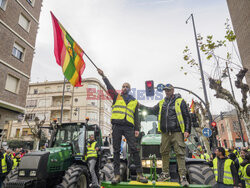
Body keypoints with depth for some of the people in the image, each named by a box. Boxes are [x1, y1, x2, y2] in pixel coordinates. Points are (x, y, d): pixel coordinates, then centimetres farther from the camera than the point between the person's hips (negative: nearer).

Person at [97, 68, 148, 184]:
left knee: (134, 149, -5)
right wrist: (103, 76, -3)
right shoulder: (116, 97, 16)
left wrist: (137, 129, 4)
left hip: (128, 127, 0)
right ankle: (117, 175, 9)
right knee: (116, 150, 2)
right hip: (116, 126, 0)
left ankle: (139, 174, 4)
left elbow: (136, 117, 13)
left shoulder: (134, 101, 18)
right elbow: (109, 87, 5)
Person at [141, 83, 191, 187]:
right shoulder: (161, 103, 16)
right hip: (165, 133, 4)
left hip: (177, 132, -4)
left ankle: (183, 176, 2)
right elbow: (152, 110, 28)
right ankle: (165, 174, 23)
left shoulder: (180, 101, 4)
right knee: (164, 153, 9)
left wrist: (187, 130, -5)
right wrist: (140, 106, 23)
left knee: (180, 153, -5)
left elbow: (187, 117, 2)